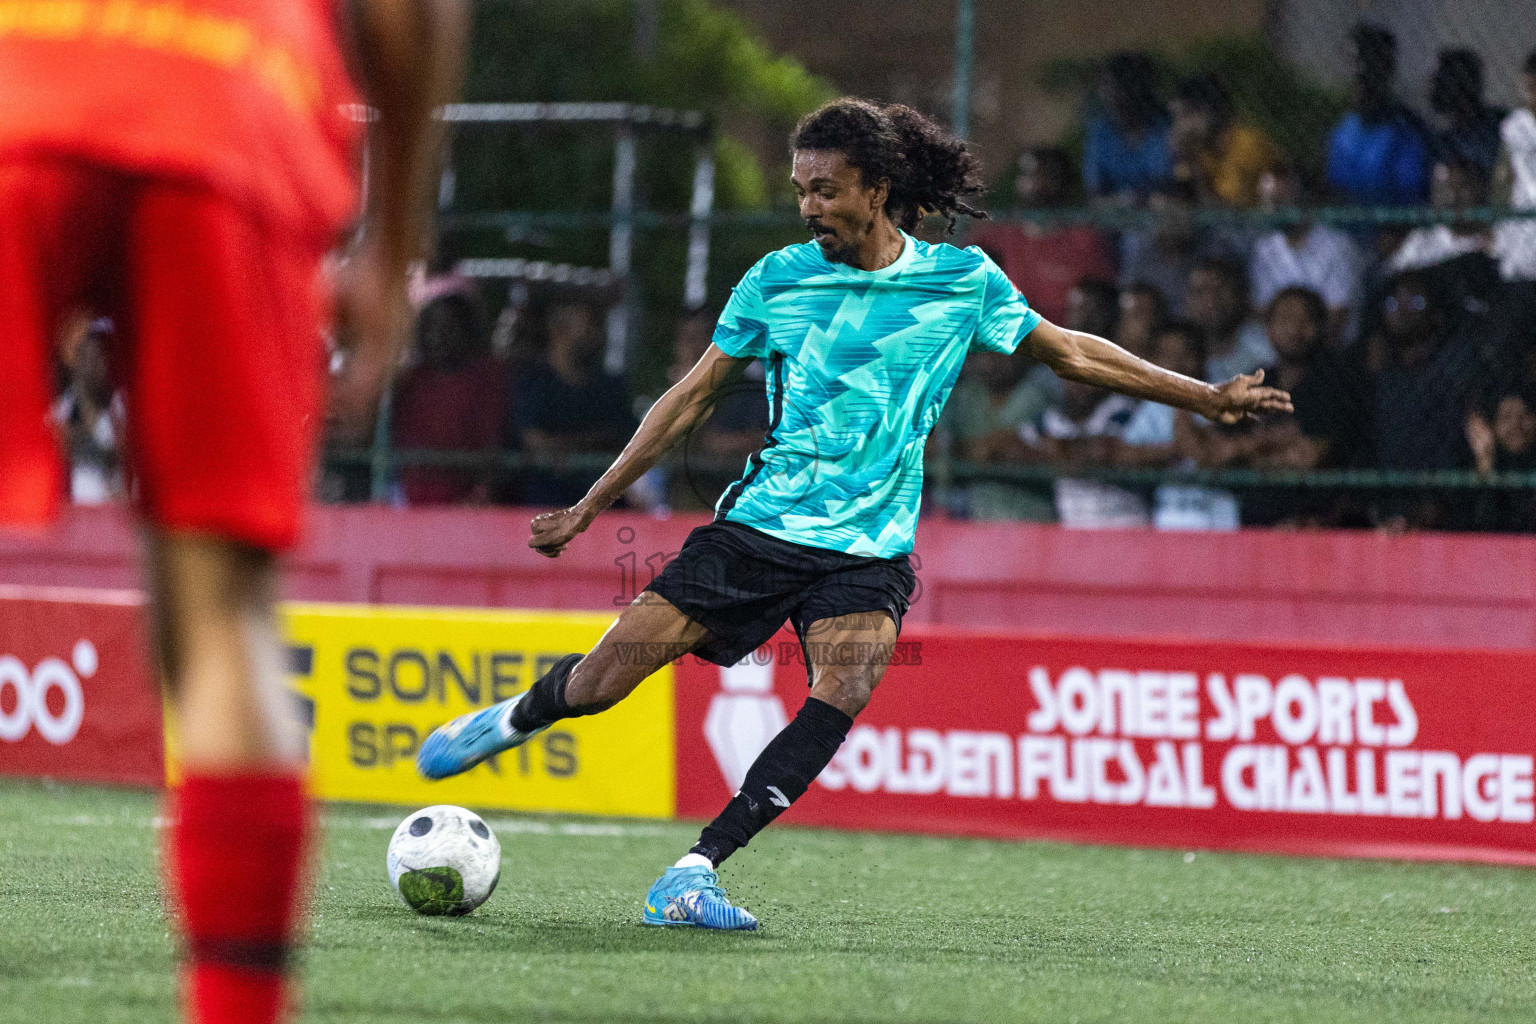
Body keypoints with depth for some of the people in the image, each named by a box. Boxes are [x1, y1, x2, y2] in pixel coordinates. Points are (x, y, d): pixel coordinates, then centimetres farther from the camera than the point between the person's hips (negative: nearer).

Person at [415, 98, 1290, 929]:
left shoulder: (964, 282, 0)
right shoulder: (777, 280, 1)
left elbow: (1070, 353, 13)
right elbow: (692, 398, 8)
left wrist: (1204, 396, 12)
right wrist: (588, 508, 9)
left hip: (870, 552, -1)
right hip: (757, 526, 1)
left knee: (841, 699, -29)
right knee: (598, 684, -5)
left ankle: (695, 871, -27)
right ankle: (512, 719, 30)